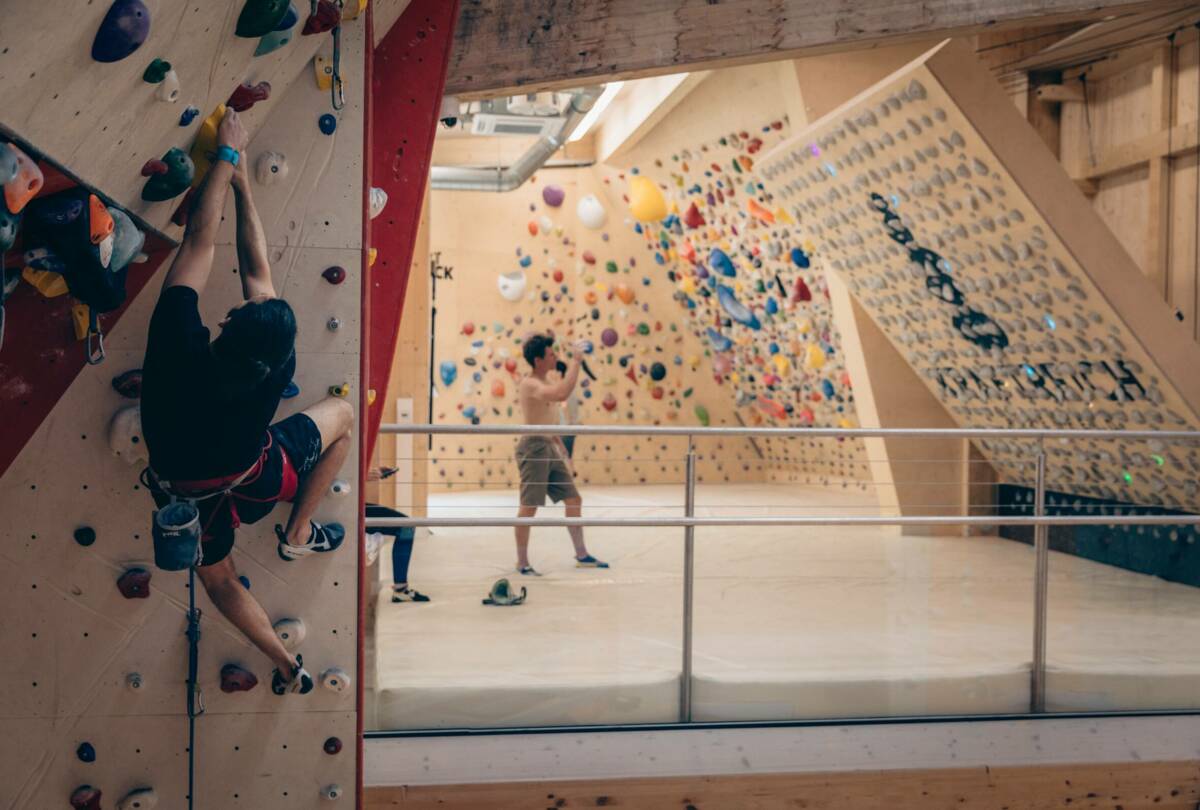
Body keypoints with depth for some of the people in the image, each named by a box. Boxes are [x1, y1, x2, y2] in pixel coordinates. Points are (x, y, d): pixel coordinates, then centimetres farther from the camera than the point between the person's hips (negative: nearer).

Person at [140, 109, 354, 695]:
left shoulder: (178, 344, -35)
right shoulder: (276, 365, -31)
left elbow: (199, 240, -25)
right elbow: (256, 266, -18)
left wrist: (226, 157, -15)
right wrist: (242, 182, -9)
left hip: (187, 499, 1)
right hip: (255, 484, -1)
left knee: (216, 576, 29)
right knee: (342, 413, 16)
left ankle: (287, 666, 32)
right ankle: (299, 532, 20)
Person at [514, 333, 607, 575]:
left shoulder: (548, 380, 14)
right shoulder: (529, 384, -18)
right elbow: (562, 394, -36)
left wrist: (558, 442, 22)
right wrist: (575, 360, -28)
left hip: (550, 448, 10)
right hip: (534, 448, -9)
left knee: (574, 500, 11)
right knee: (529, 507, -3)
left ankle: (581, 555, 20)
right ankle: (522, 563, 7)